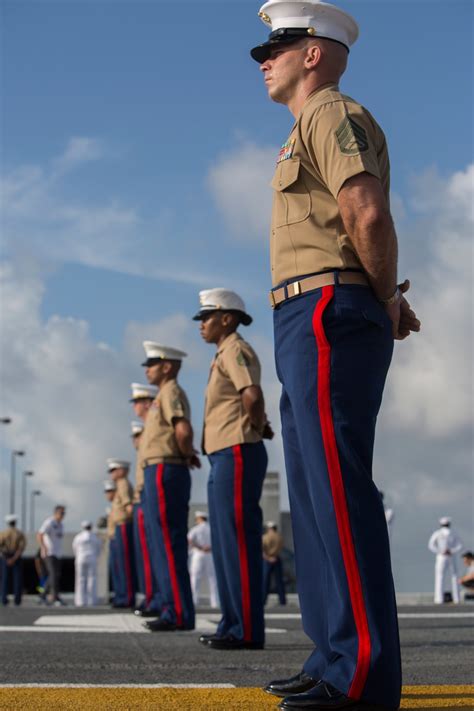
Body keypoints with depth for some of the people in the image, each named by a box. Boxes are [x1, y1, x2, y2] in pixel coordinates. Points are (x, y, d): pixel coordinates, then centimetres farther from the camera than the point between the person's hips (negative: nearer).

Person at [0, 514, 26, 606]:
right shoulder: (20, 534, -3)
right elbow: (22, 547, -15)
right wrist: (14, 558, -18)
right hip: (17, 559, 0)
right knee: (17, 580, 6)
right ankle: (17, 599, 1)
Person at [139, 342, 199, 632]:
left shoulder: (171, 391, -8)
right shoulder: (168, 394, 23)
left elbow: (184, 430, -23)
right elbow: (181, 433, 28)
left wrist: (186, 454, -6)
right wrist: (188, 455, 10)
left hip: (164, 472, -10)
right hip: (166, 474, 10)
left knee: (168, 545, -11)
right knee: (167, 546, 9)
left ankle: (179, 613, -13)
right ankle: (176, 611, 11)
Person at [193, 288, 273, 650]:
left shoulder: (235, 350, -9)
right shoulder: (226, 354, 22)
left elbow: (253, 395, -25)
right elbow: (248, 400, 31)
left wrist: (255, 426, -10)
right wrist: (259, 424, 14)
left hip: (237, 454, -11)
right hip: (225, 456, 11)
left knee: (239, 540, -10)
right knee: (225, 544, 12)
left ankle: (247, 630, -10)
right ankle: (233, 625, 17)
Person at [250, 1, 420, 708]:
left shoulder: (332, 114, -4)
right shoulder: (314, 129, 27)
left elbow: (369, 212, -19)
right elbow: (363, 227, 25)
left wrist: (385, 299, -6)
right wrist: (387, 300, 9)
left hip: (329, 314, -11)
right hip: (308, 330, 11)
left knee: (339, 490, -13)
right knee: (318, 495, 10)